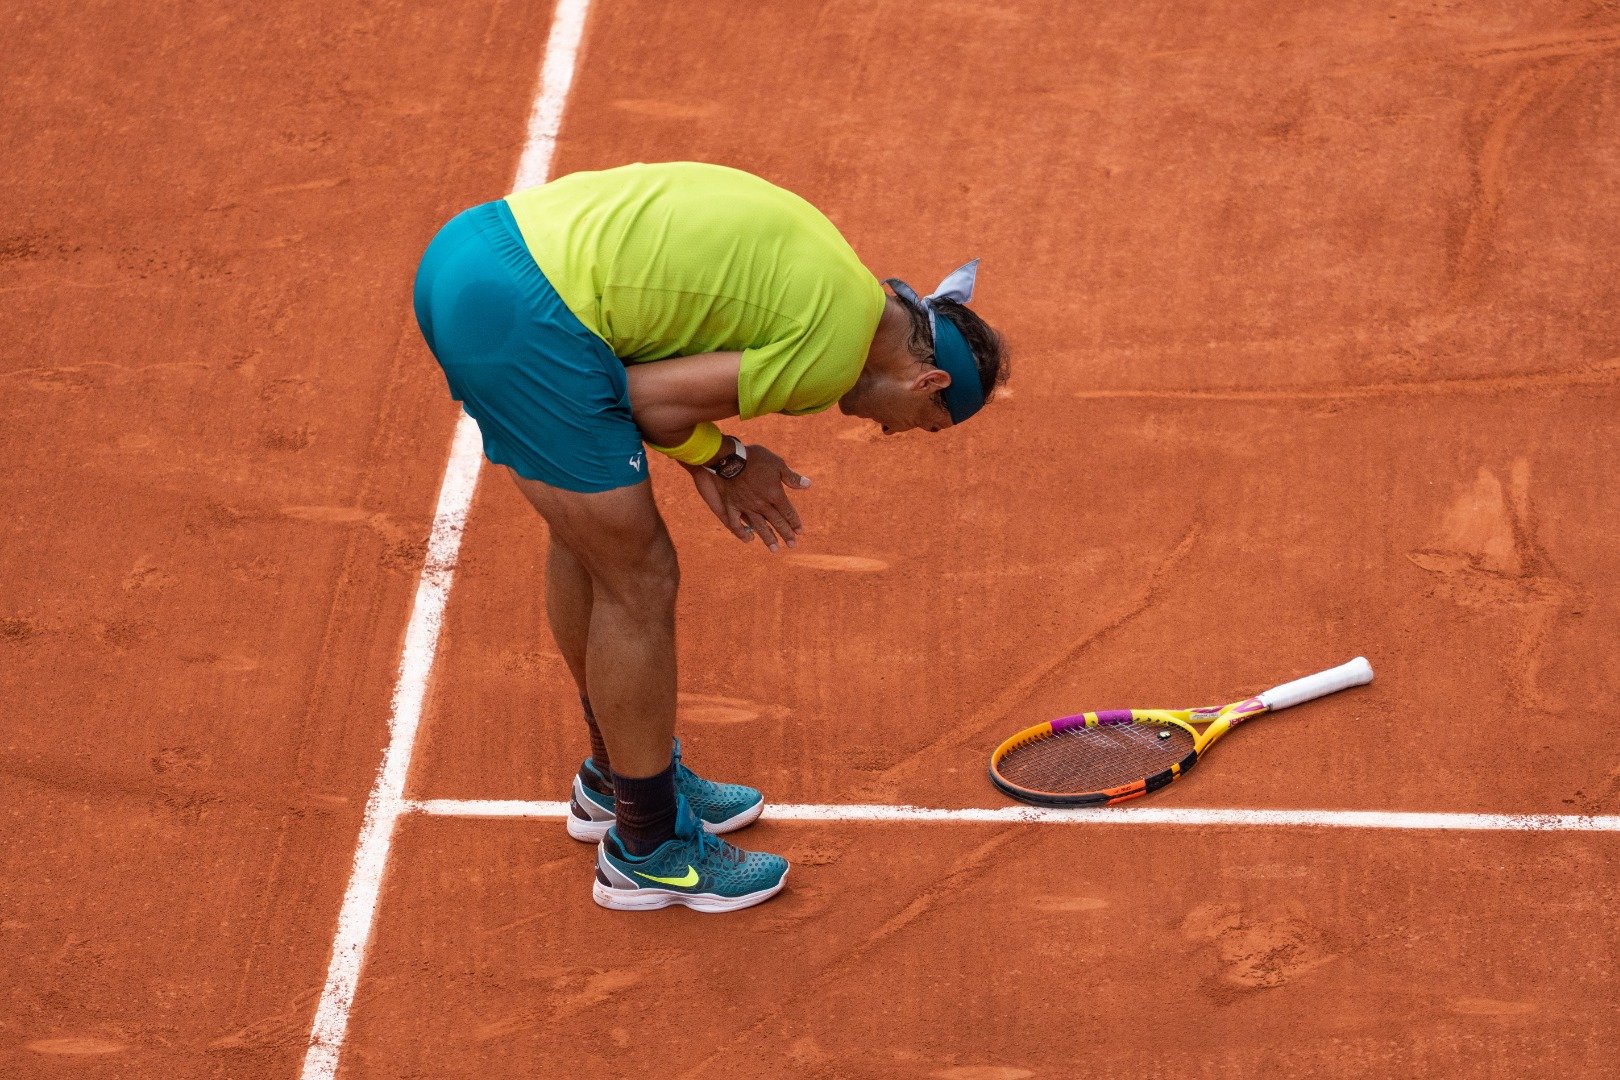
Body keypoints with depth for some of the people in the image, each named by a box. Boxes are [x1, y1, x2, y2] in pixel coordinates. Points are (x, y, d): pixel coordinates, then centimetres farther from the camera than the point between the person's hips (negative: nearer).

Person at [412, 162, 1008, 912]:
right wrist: (723, 457, 11)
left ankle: (617, 777, 45)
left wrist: (707, 460, 11)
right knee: (639, 581, 4)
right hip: (523, 316, -10)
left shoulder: (813, 264, 20)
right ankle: (648, 846, 20)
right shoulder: (838, 350, -6)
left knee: (587, 537, 26)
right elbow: (649, 395, -9)